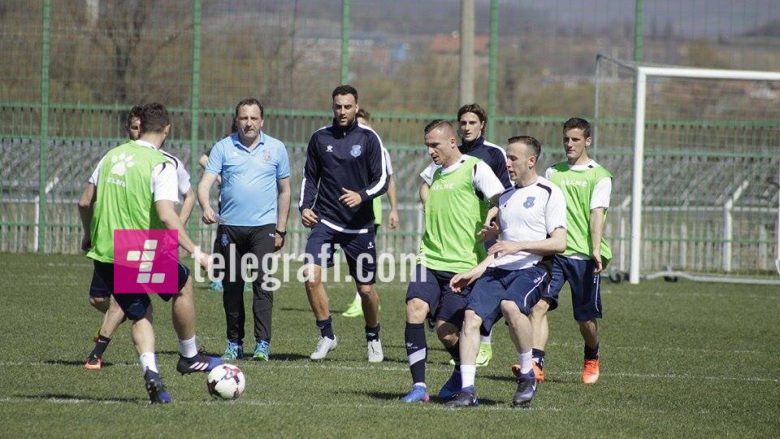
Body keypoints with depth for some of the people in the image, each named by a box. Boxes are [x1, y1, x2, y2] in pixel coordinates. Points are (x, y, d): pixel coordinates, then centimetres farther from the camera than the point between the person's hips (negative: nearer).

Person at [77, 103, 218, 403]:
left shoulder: (112, 156, 7)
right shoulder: (161, 165, -12)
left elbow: (85, 203, 14)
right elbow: (166, 216, -23)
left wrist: (88, 235, 32)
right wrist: (196, 253, -18)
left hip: (105, 254, 5)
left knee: (141, 315, 16)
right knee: (183, 285, 21)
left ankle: (150, 371, -6)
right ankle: (189, 357, 30)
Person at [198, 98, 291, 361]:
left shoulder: (276, 149, 7)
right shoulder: (222, 148, 4)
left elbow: (284, 191, 13)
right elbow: (205, 183, -5)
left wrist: (281, 229, 9)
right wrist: (206, 208, -25)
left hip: (263, 227, -1)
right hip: (229, 227, 1)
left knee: (262, 283, -12)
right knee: (232, 287, 5)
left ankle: (263, 344, -14)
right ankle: (234, 344, 14)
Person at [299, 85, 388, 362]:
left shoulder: (368, 138, -3)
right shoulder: (320, 138, 4)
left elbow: (381, 180, -3)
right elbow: (310, 177, 13)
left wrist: (362, 196, -22)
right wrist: (305, 206, -2)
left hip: (359, 224, -1)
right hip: (324, 221, 1)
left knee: (366, 288, 3)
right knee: (311, 275, -19)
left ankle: (373, 339, 29)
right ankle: (326, 336, -3)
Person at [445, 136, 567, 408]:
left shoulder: (549, 194, 0)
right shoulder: (506, 196, 22)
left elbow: (559, 243, -9)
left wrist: (518, 246, -17)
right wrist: (477, 271, 17)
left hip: (533, 268, -6)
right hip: (499, 269, 6)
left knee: (510, 306, -35)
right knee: (472, 316, -16)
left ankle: (527, 376, -16)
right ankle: (467, 391, -16)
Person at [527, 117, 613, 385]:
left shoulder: (599, 176, 1)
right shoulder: (552, 172, 14)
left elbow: (597, 213, -11)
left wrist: (596, 249, -22)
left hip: (584, 255, -3)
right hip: (553, 252, 3)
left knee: (586, 317, 5)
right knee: (539, 304, -17)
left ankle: (591, 360, 33)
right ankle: (536, 365, -24)